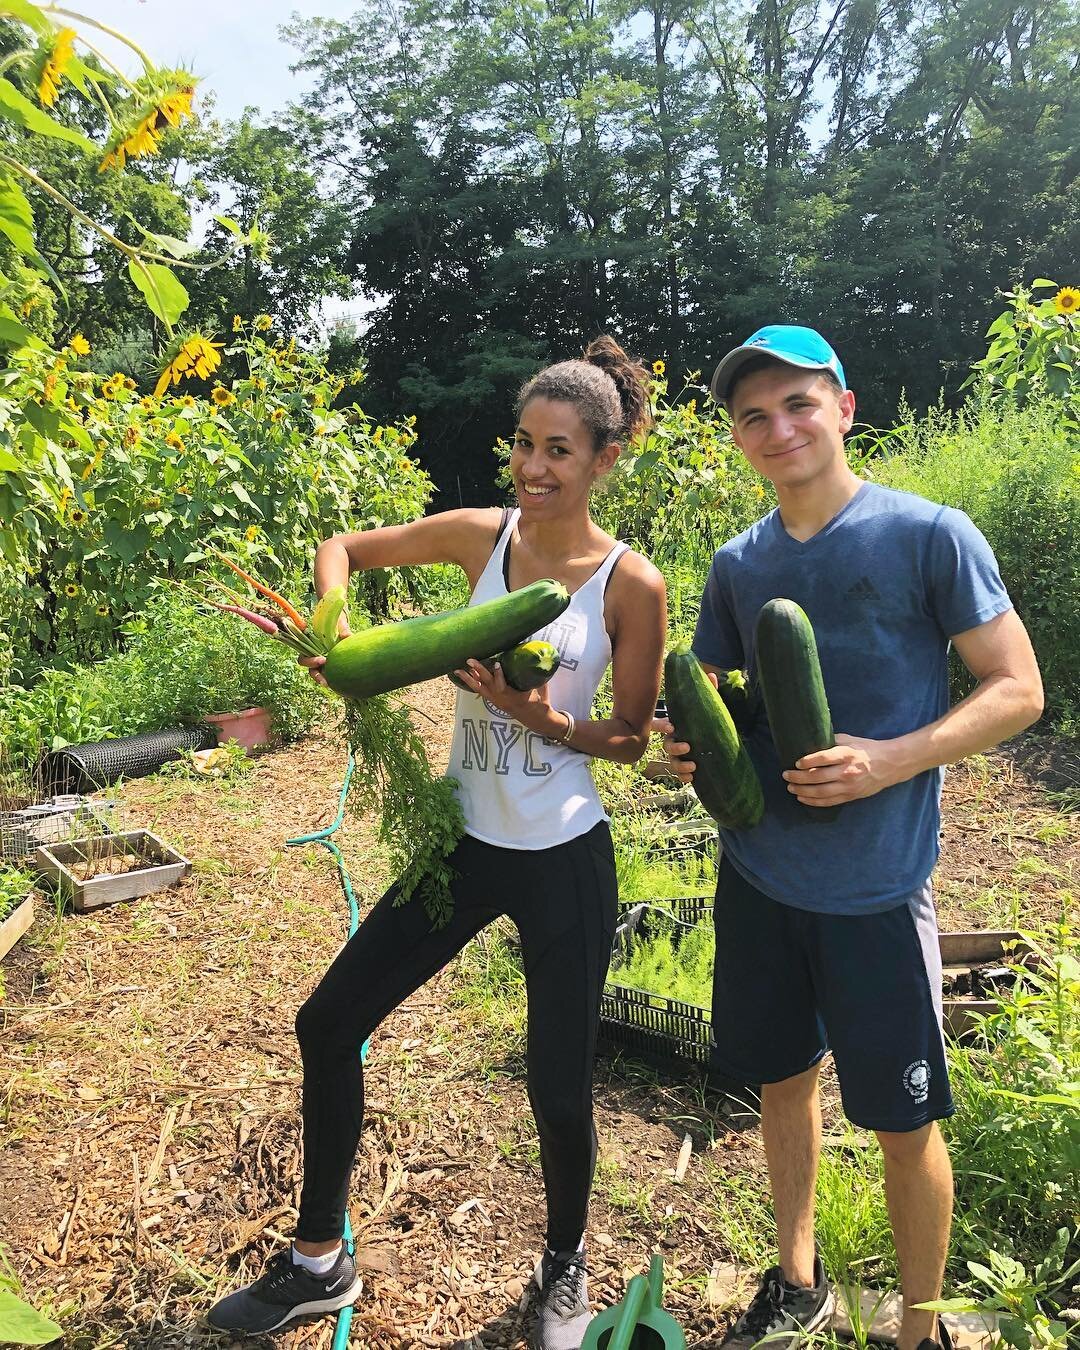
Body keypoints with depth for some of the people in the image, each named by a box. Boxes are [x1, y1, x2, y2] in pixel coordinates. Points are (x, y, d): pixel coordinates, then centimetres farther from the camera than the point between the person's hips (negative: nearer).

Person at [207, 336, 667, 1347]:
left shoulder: (631, 584, -12)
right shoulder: (480, 536, -3)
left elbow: (631, 738, -4)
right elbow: (344, 547, 10)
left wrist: (550, 721, -23)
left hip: (564, 858, -4)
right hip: (466, 842, 4)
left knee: (559, 1092, 5)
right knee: (328, 1024, 9)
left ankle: (565, 1266, 41)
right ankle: (318, 1262, 32)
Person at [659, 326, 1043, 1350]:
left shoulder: (929, 535, -9)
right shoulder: (737, 565, 5)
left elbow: (1017, 690, -8)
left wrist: (889, 761, -22)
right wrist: (688, 745, -8)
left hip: (875, 890, -4)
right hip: (756, 877, 5)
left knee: (903, 1122, 9)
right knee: (783, 1081, 19)